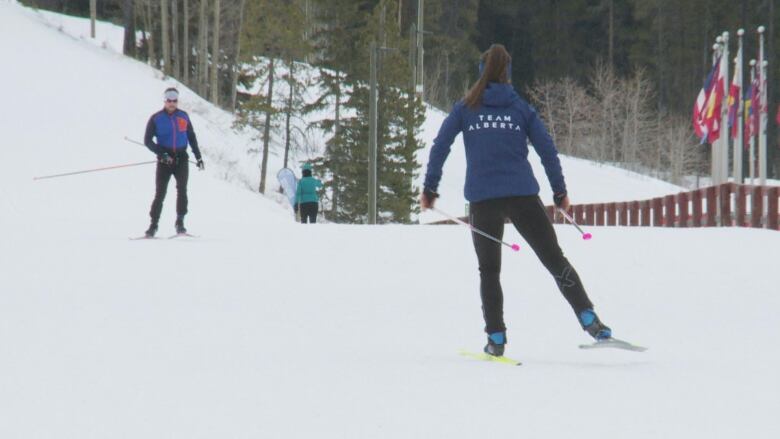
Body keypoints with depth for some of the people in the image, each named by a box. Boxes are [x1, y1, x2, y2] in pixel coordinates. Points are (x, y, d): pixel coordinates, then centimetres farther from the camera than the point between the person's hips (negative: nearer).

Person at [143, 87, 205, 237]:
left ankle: (180, 222, -9)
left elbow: (191, 137, 17)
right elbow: (148, 141, -2)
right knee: (160, 193, -4)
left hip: (181, 158, 1)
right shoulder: (156, 118, -1)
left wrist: (198, 157, 15)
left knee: (182, 190, -14)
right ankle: (153, 224, 3)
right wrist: (161, 153, -14)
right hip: (165, 160, -1)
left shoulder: (183, 116, 7)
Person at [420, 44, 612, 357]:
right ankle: (589, 320, -9)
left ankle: (496, 339, 5)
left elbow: (440, 146, 0)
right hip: (523, 197, 0)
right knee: (555, 260, 3)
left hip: (482, 200, 0)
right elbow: (547, 150, 5)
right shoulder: (521, 108, 7)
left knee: (489, 270, 12)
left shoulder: (465, 108, 6)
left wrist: (430, 189, 6)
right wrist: (560, 192, 13)